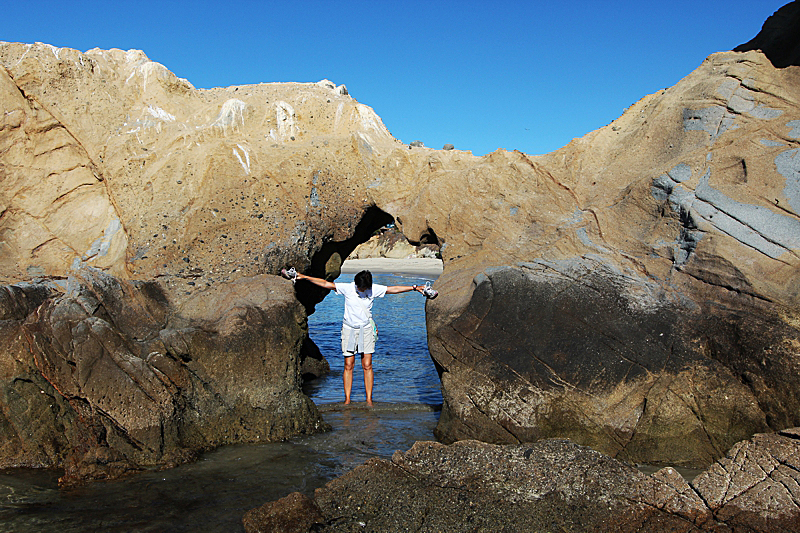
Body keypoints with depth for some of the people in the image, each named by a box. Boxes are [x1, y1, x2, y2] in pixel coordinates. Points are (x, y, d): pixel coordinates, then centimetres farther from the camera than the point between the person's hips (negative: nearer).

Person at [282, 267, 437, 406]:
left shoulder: (374, 289, -6)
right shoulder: (347, 288, -10)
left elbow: (394, 289, -2)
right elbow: (325, 283, -9)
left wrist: (415, 288, -4)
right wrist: (303, 277, -11)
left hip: (366, 330, 1)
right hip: (349, 329, -1)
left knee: (367, 365, -3)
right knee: (348, 365, 0)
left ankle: (369, 399, 2)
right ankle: (347, 399, 7)